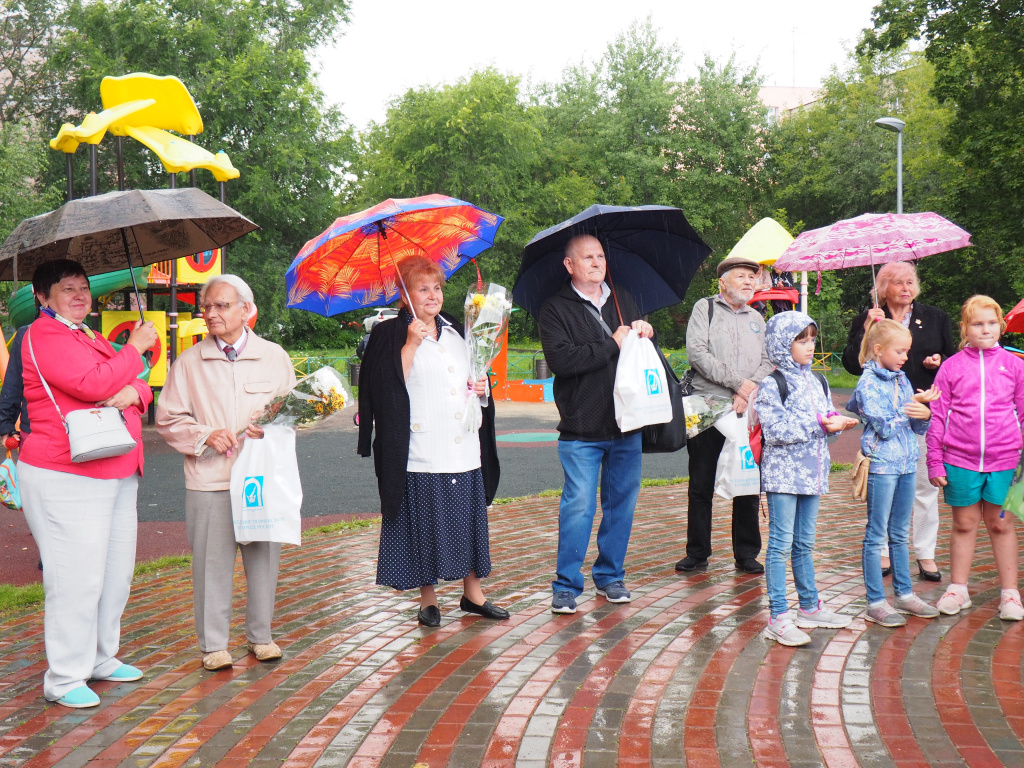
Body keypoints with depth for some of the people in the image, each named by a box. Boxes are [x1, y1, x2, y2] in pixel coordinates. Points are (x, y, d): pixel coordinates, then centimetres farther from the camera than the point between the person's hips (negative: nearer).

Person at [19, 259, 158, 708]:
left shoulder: (92, 339, 21)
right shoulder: (45, 335, -8)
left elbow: (139, 388, 17)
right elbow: (93, 385, -22)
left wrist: (134, 392, -8)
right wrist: (135, 349, -10)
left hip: (117, 476, 9)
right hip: (65, 479, -9)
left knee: (116, 570, 11)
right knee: (77, 577, -8)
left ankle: (100, 658, 25)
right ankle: (64, 678, 1)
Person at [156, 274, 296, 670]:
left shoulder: (274, 356, 8)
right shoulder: (188, 362, 5)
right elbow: (167, 418, 6)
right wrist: (206, 435, -10)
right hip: (209, 479, -1)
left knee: (263, 558, 7)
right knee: (212, 563, 0)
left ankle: (261, 635, 24)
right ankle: (213, 644, 13)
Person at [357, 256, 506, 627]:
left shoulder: (456, 331, 16)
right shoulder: (390, 335, -2)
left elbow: (474, 378, 27)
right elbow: (389, 387, -15)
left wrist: (482, 388, 6)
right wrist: (411, 344, -20)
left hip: (464, 449, 6)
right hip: (421, 454, -5)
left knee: (469, 520, 9)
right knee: (425, 524, 0)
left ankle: (473, 593, 21)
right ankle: (428, 599, 13)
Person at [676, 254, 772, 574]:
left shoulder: (757, 319, 19)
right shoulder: (705, 308, 4)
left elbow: (768, 361, 9)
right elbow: (696, 352, -9)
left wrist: (749, 393, -9)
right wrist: (738, 382, -13)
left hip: (747, 412, 4)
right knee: (701, 485, 2)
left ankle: (747, 554, 14)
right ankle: (697, 553, 12)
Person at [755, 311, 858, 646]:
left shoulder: (817, 382, 14)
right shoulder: (771, 385, -9)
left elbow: (828, 417, 16)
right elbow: (776, 430, -19)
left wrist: (837, 422, -7)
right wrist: (819, 425, -19)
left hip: (812, 473, 7)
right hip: (782, 474, -7)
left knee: (805, 543, 17)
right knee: (781, 544, -5)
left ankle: (809, 607, 27)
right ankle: (778, 617, -2)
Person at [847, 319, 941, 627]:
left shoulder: (901, 380, 11)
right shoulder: (868, 384, -10)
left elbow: (918, 427, 10)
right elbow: (885, 427, -17)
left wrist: (924, 413, -11)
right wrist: (913, 405, -14)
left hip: (906, 463, 7)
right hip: (881, 463, -7)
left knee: (900, 534, 16)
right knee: (876, 535, -1)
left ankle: (904, 593, 25)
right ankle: (875, 602, 4)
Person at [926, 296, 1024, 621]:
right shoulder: (952, 366, 2)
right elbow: (937, 415, 4)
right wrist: (935, 460, 1)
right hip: (959, 459, 0)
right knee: (964, 524, 10)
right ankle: (958, 590, 22)